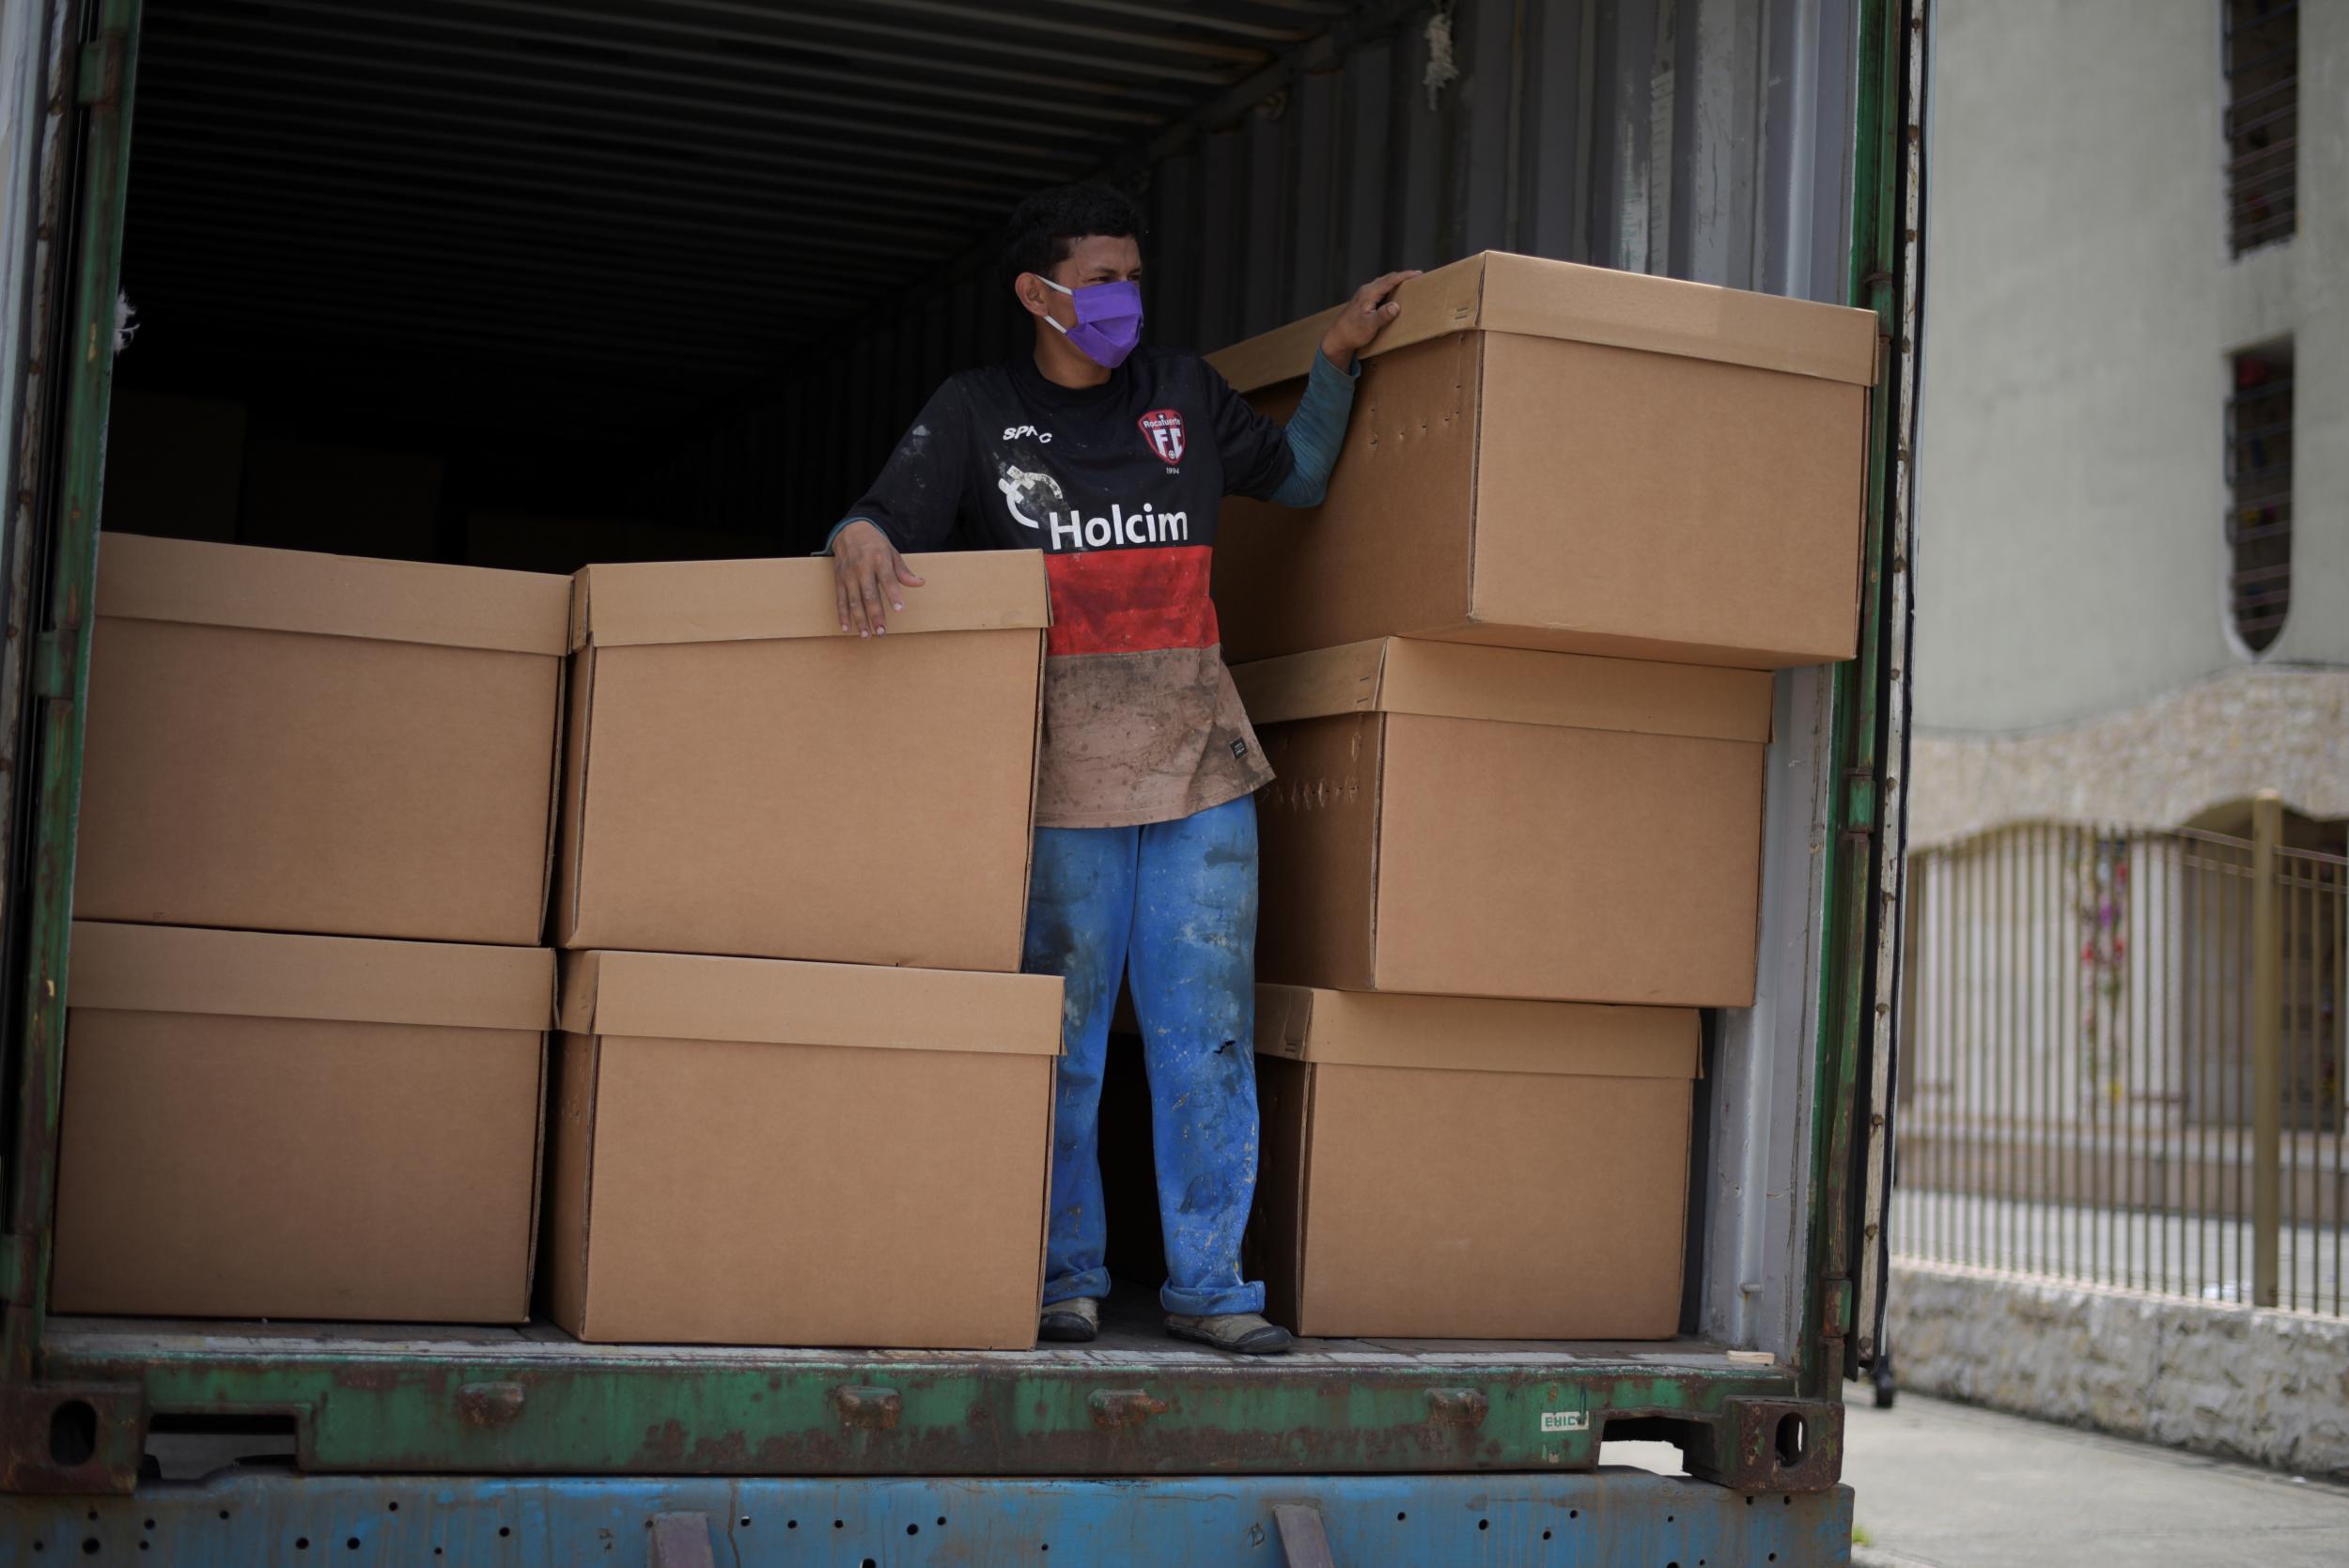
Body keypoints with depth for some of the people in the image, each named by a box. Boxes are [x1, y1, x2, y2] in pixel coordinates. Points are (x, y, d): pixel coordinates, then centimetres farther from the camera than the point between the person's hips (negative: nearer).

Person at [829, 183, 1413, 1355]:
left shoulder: (1183, 393, 14)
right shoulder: (976, 412, 5)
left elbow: (1297, 476, 26)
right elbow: (890, 519, -5)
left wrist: (1337, 358, 14)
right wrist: (856, 535, -28)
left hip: (1199, 764, 3)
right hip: (1061, 769, -3)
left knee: (1207, 1028, 2)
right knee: (1059, 1034, 3)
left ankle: (1207, 1281, 10)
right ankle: (1065, 1277, 14)